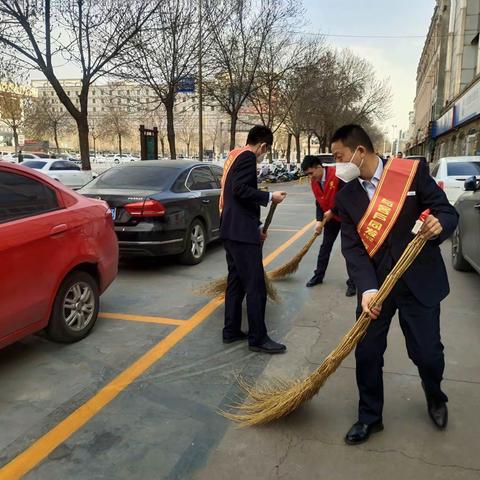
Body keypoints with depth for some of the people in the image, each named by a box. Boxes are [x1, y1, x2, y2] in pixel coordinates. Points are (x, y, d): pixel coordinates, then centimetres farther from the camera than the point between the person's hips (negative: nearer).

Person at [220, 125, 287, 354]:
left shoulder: (235, 156, 20)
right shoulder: (248, 157, -10)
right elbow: (241, 190, -23)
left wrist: (257, 226, 22)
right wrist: (270, 196, -13)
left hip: (232, 229, 11)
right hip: (241, 231, -10)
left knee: (236, 282, 15)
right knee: (255, 286, -5)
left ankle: (231, 331, 22)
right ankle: (258, 338, 2)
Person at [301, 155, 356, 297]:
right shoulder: (314, 181, -4)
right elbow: (319, 203, 2)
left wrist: (332, 211, -21)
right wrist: (319, 220, -9)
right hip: (331, 217, 6)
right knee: (325, 246, 13)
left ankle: (352, 282, 9)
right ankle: (318, 276, 26)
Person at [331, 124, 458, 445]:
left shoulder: (413, 172, -9)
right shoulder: (346, 196, -1)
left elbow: (448, 212, -4)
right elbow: (352, 247, -7)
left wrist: (439, 226, -29)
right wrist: (367, 289, -22)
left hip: (420, 282, -2)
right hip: (376, 285, 3)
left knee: (427, 352, 7)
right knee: (367, 353, 5)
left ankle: (435, 398, 42)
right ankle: (370, 417, 28)